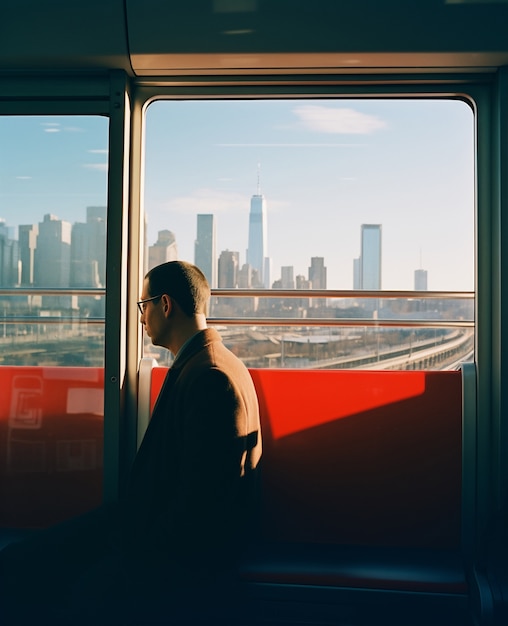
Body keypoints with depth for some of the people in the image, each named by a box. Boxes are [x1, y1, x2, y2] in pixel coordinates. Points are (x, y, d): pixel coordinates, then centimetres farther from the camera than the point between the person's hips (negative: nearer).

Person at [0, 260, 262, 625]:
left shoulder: (211, 376, -22)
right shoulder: (195, 364, 11)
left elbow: (201, 499, -24)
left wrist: (144, 551, -14)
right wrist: (128, 517, 7)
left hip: (187, 553, -9)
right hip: (162, 523, 9)